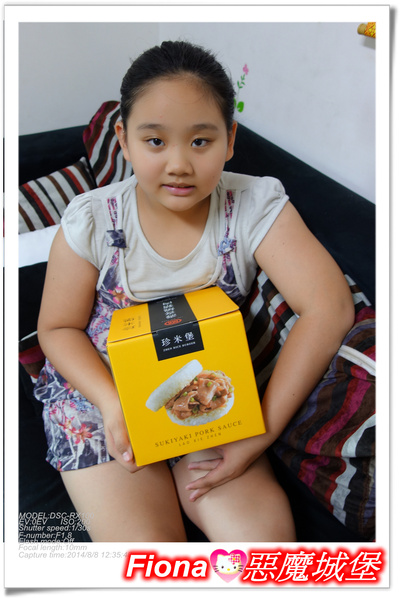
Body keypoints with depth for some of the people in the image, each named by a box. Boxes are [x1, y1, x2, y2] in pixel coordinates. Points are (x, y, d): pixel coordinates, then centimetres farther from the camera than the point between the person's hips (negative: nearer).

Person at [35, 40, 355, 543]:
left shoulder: (256, 206, -14)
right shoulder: (92, 220, -11)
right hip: (99, 391, 0)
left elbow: (328, 306, -22)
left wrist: (262, 431, -26)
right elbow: (59, 328, -2)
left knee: (267, 534, -14)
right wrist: (113, 402, -21)